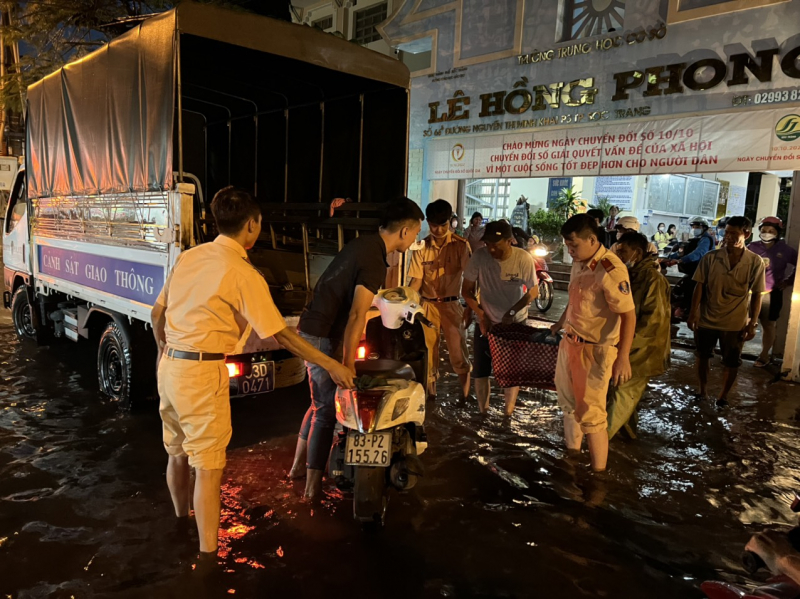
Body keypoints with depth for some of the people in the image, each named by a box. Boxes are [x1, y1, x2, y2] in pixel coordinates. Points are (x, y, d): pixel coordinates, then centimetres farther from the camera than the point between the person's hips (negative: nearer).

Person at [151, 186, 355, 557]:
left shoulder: (189, 256, 7)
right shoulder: (243, 274, -14)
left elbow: (157, 313, 14)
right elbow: (280, 334, -13)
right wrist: (330, 365, -6)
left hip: (170, 365, 8)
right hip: (203, 373, -8)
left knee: (178, 454, 23)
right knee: (208, 466, 1)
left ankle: (181, 524, 44)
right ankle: (207, 554, 9)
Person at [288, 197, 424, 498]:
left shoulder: (364, 243, 8)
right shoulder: (375, 262, -21)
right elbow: (357, 316, -27)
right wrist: (348, 364, -23)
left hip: (315, 329, 9)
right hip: (323, 337, -9)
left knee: (321, 402, 21)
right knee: (327, 409, 1)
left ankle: (298, 465, 33)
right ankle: (313, 485, 11)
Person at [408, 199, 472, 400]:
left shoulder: (461, 245, -4)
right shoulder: (421, 247, 1)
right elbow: (416, 280, 2)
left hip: (452, 304, -2)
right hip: (428, 305, 2)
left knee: (458, 351, 2)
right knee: (428, 351, 8)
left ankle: (465, 394, 21)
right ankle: (429, 393, 24)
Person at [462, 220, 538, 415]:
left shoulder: (523, 259, -21)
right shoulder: (479, 257, -21)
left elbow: (534, 291, -10)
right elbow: (467, 290, -10)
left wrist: (512, 311, -21)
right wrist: (481, 315, -18)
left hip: (515, 323, 0)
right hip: (486, 321, 1)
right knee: (481, 370, 8)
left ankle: (509, 412, 31)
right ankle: (482, 411, 29)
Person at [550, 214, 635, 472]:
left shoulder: (611, 270, -22)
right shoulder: (579, 264, 3)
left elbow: (628, 315, -23)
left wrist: (623, 358, -26)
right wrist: (559, 324, 28)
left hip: (595, 350, -9)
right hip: (570, 342, 9)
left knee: (590, 414, -2)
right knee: (569, 402, 23)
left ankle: (598, 473, 14)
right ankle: (571, 453, 44)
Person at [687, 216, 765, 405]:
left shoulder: (755, 262, -7)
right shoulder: (711, 257, -8)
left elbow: (757, 294, -4)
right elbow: (700, 286, -5)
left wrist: (752, 323, -6)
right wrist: (693, 312, -10)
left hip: (735, 322, 0)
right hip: (706, 319, 1)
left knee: (732, 363, 11)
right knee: (702, 356, 16)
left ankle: (723, 396, 32)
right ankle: (702, 391, 36)